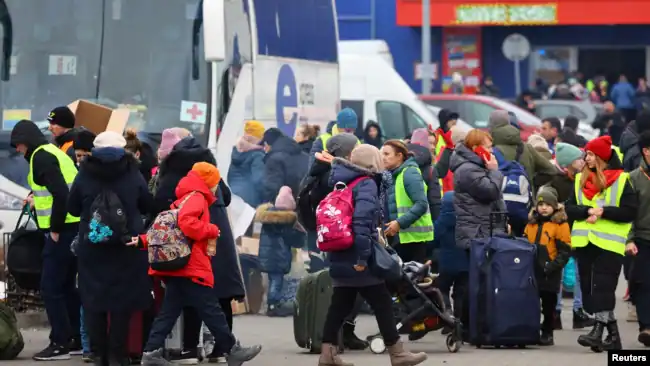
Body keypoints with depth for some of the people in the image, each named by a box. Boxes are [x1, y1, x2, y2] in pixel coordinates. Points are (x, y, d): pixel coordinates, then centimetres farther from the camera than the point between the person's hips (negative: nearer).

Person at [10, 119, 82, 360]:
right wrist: (37, 197, 17)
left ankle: (60, 344, -5)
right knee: (66, 286, 15)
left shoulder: (41, 157, -12)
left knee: (51, 288, -5)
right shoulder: (54, 153, 18)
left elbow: (61, 194, -22)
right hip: (73, 228, 10)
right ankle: (75, 340, 18)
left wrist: (55, 228, -17)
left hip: (62, 231, -10)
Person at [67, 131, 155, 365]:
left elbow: (72, 208, 6)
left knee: (94, 298, 8)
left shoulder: (84, 176, -5)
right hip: (126, 247, 0)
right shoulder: (133, 175, -5)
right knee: (122, 299, 5)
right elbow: (148, 206, 7)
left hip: (92, 247, 0)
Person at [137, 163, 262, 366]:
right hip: (191, 267, -10)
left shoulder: (184, 198, 22)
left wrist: (145, 240, 11)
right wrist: (211, 230, -15)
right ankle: (232, 349, 2)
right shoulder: (196, 198, -10)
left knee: (170, 310, 7)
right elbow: (186, 223, -27)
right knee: (211, 310, -3)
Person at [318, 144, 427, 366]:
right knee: (382, 303, 0)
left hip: (340, 257, 8)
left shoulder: (344, 183, 14)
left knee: (340, 304, 10)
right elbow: (362, 220, -24)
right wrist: (362, 256, -26)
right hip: (357, 259, -8)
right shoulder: (367, 184, -12)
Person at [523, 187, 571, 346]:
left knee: (548, 305, 6)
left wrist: (551, 267, -17)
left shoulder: (560, 225, -6)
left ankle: (547, 334, 14)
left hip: (550, 274, -5)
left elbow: (565, 252, -9)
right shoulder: (531, 223, 11)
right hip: (532, 272, 5)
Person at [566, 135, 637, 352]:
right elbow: (570, 209, 7)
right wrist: (588, 211, -11)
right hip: (584, 243, 5)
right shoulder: (580, 180, 13)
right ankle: (612, 335, 12)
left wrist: (603, 212, -16)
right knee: (589, 289, 5)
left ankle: (598, 331, -20)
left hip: (610, 243, -5)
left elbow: (630, 212, -7)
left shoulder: (621, 180, -2)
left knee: (602, 287, -14)